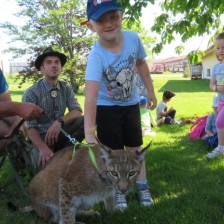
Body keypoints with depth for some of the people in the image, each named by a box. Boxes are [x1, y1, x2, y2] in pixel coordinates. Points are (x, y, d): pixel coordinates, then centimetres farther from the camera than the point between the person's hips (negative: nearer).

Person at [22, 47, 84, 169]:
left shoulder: (66, 88, 0)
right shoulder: (31, 93, -14)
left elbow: (77, 111, -7)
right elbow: (30, 127, -18)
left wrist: (60, 122, -27)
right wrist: (43, 148, -36)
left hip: (60, 132, 5)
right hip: (42, 136, -5)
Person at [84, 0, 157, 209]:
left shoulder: (133, 38, -19)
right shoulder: (96, 55, -33)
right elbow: (91, 95, -43)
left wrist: (150, 91, 8)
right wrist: (89, 134, -51)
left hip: (131, 104, 4)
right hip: (106, 108, -3)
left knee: (134, 146, 14)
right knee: (113, 151, 5)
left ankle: (142, 186, 30)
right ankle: (118, 190, 25)